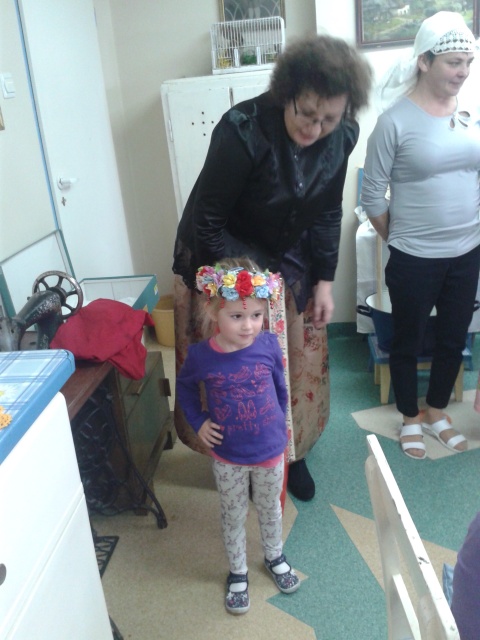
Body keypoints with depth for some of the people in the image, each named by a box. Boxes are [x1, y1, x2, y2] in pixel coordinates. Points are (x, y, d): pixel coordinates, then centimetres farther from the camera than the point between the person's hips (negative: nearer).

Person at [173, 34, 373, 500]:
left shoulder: (341, 137, -14)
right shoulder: (243, 131, -31)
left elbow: (327, 213, 0)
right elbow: (207, 224, -25)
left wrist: (324, 280, -4)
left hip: (288, 262, 5)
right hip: (223, 260, -5)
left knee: (299, 364, 13)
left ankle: (291, 454, 37)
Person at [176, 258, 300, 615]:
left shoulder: (269, 345, -17)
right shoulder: (201, 355, -19)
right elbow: (185, 387, 3)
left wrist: (279, 426, 8)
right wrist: (198, 422, -6)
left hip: (270, 451, 1)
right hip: (228, 456, -1)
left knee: (270, 508, 24)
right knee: (233, 516, 19)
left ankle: (275, 557, 52)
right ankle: (238, 573, 44)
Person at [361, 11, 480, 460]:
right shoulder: (396, 120, -13)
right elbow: (372, 195, -9)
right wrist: (398, 239, 1)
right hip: (414, 260, -5)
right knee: (408, 343, 12)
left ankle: (436, 414, 40)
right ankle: (410, 419, 35)